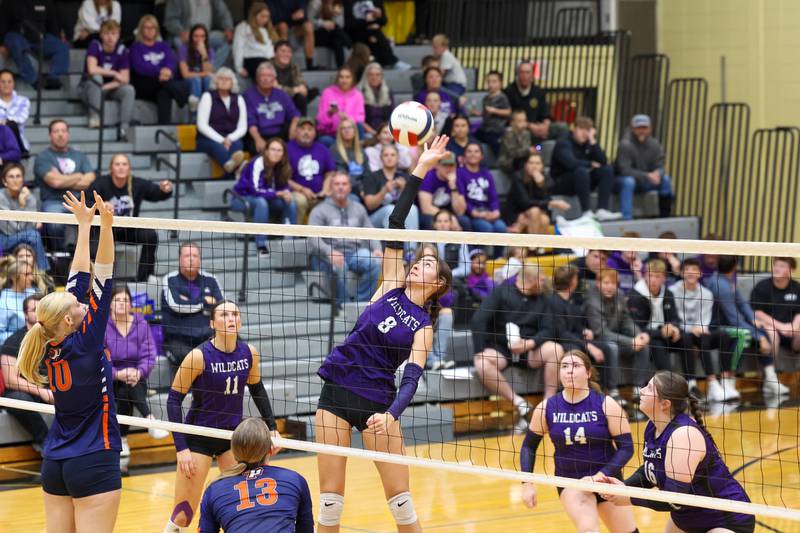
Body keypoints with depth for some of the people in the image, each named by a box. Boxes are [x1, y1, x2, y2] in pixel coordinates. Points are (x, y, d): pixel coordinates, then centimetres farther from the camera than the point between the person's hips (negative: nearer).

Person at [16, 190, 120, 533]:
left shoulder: (51, 347, 2)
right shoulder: (84, 344, -14)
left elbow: (79, 279, 10)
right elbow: (101, 280, -15)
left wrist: (84, 225, 16)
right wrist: (105, 226, -16)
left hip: (54, 465, 7)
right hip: (94, 464, -7)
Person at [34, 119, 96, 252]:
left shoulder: (79, 156, 21)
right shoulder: (43, 157, 7)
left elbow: (88, 181, 6)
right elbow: (54, 181, -9)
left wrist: (64, 181, -3)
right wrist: (78, 176, 6)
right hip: (53, 202, -3)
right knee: (55, 222, -37)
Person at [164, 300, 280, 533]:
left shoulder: (249, 353, -6)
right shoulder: (199, 356, -19)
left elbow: (257, 389, 14)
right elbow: (174, 400, -14)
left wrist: (272, 427, 9)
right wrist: (181, 448, -19)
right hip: (199, 437, -4)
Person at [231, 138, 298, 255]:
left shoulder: (282, 167, -3)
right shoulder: (258, 163, -24)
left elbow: (284, 187, 1)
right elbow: (255, 189, -30)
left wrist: (286, 193, -24)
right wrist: (279, 193, -31)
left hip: (264, 199, 6)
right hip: (242, 199, -6)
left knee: (291, 203, -14)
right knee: (261, 202, -38)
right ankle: (261, 244, -35)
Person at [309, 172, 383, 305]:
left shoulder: (359, 209, 20)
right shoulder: (319, 211, 5)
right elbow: (315, 239, -9)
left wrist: (377, 249, -8)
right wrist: (330, 252, -29)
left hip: (355, 253, 4)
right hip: (328, 256, -4)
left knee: (375, 262, -28)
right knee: (340, 267, -38)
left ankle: (360, 302, -19)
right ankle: (343, 304, -20)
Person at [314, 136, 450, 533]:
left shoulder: (423, 327, 0)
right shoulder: (391, 287, 7)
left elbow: (411, 378, -13)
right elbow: (394, 225, 2)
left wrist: (392, 413, -32)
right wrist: (419, 171, -5)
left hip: (377, 402, -3)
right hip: (337, 391, 3)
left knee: (400, 497, -2)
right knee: (330, 496, 1)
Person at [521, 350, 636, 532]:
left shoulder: (606, 405, -12)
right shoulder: (546, 408, -6)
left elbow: (626, 447, -12)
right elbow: (529, 446, 6)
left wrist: (600, 476, -22)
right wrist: (527, 484, -3)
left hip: (606, 480, 0)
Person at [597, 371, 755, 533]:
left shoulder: (683, 434, -28)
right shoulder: (653, 427, -2)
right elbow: (649, 471, 12)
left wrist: (631, 499, -21)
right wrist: (624, 487, -7)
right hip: (689, 518, 10)